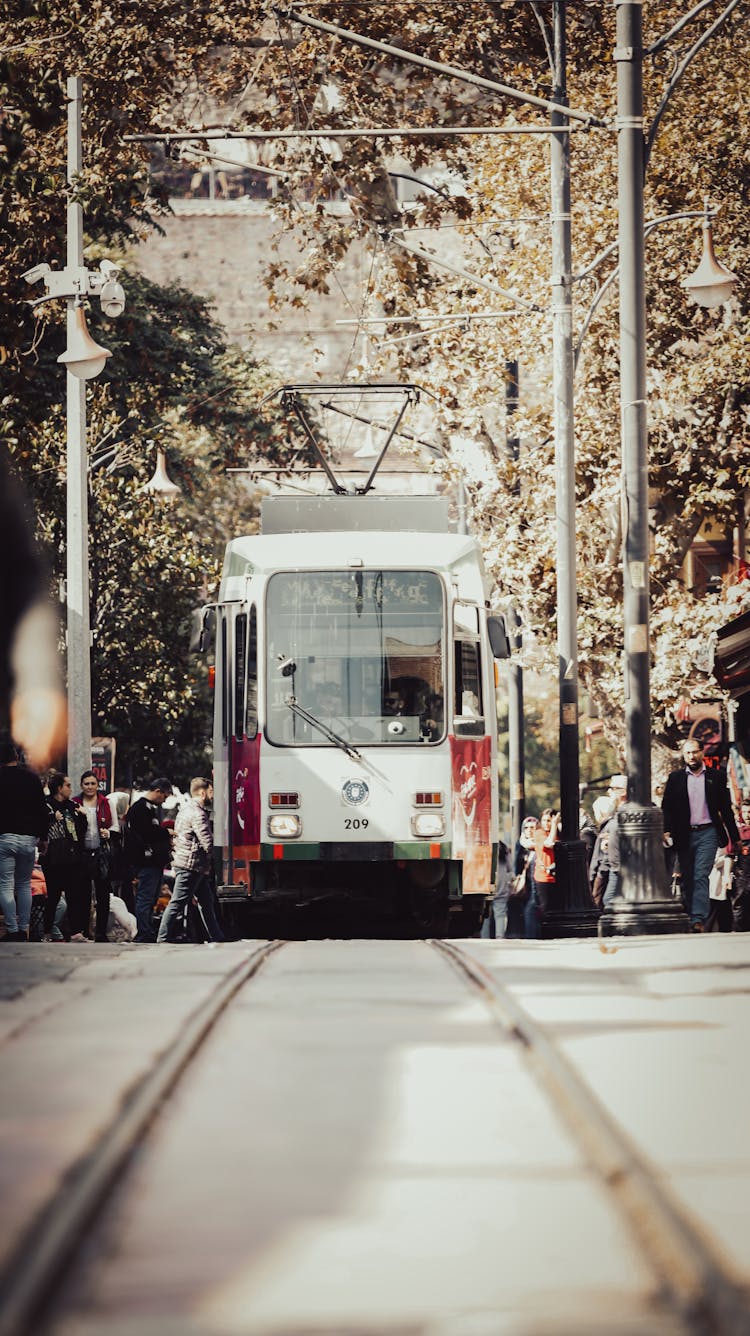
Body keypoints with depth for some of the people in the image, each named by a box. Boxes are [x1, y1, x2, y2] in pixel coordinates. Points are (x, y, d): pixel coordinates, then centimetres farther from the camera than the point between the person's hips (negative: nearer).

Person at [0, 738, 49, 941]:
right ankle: (23, 930, 9)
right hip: (28, 838, 3)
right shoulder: (32, 779, 4)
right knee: (24, 885, 12)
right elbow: (42, 810, 7)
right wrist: (43, 837, 14)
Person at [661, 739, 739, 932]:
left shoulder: (716, 777, 8)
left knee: (701, 876, -14)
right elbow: (667, 807, 6)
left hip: (707, 834, -2)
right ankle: (689, 919, 11)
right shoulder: (675, 778, 9)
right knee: (687, 880, 4)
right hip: (684, 835, 2)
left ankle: (699, 920, -22)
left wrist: (735, 837, 9)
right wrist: (666, 830, -9)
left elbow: (726, 808, 10)